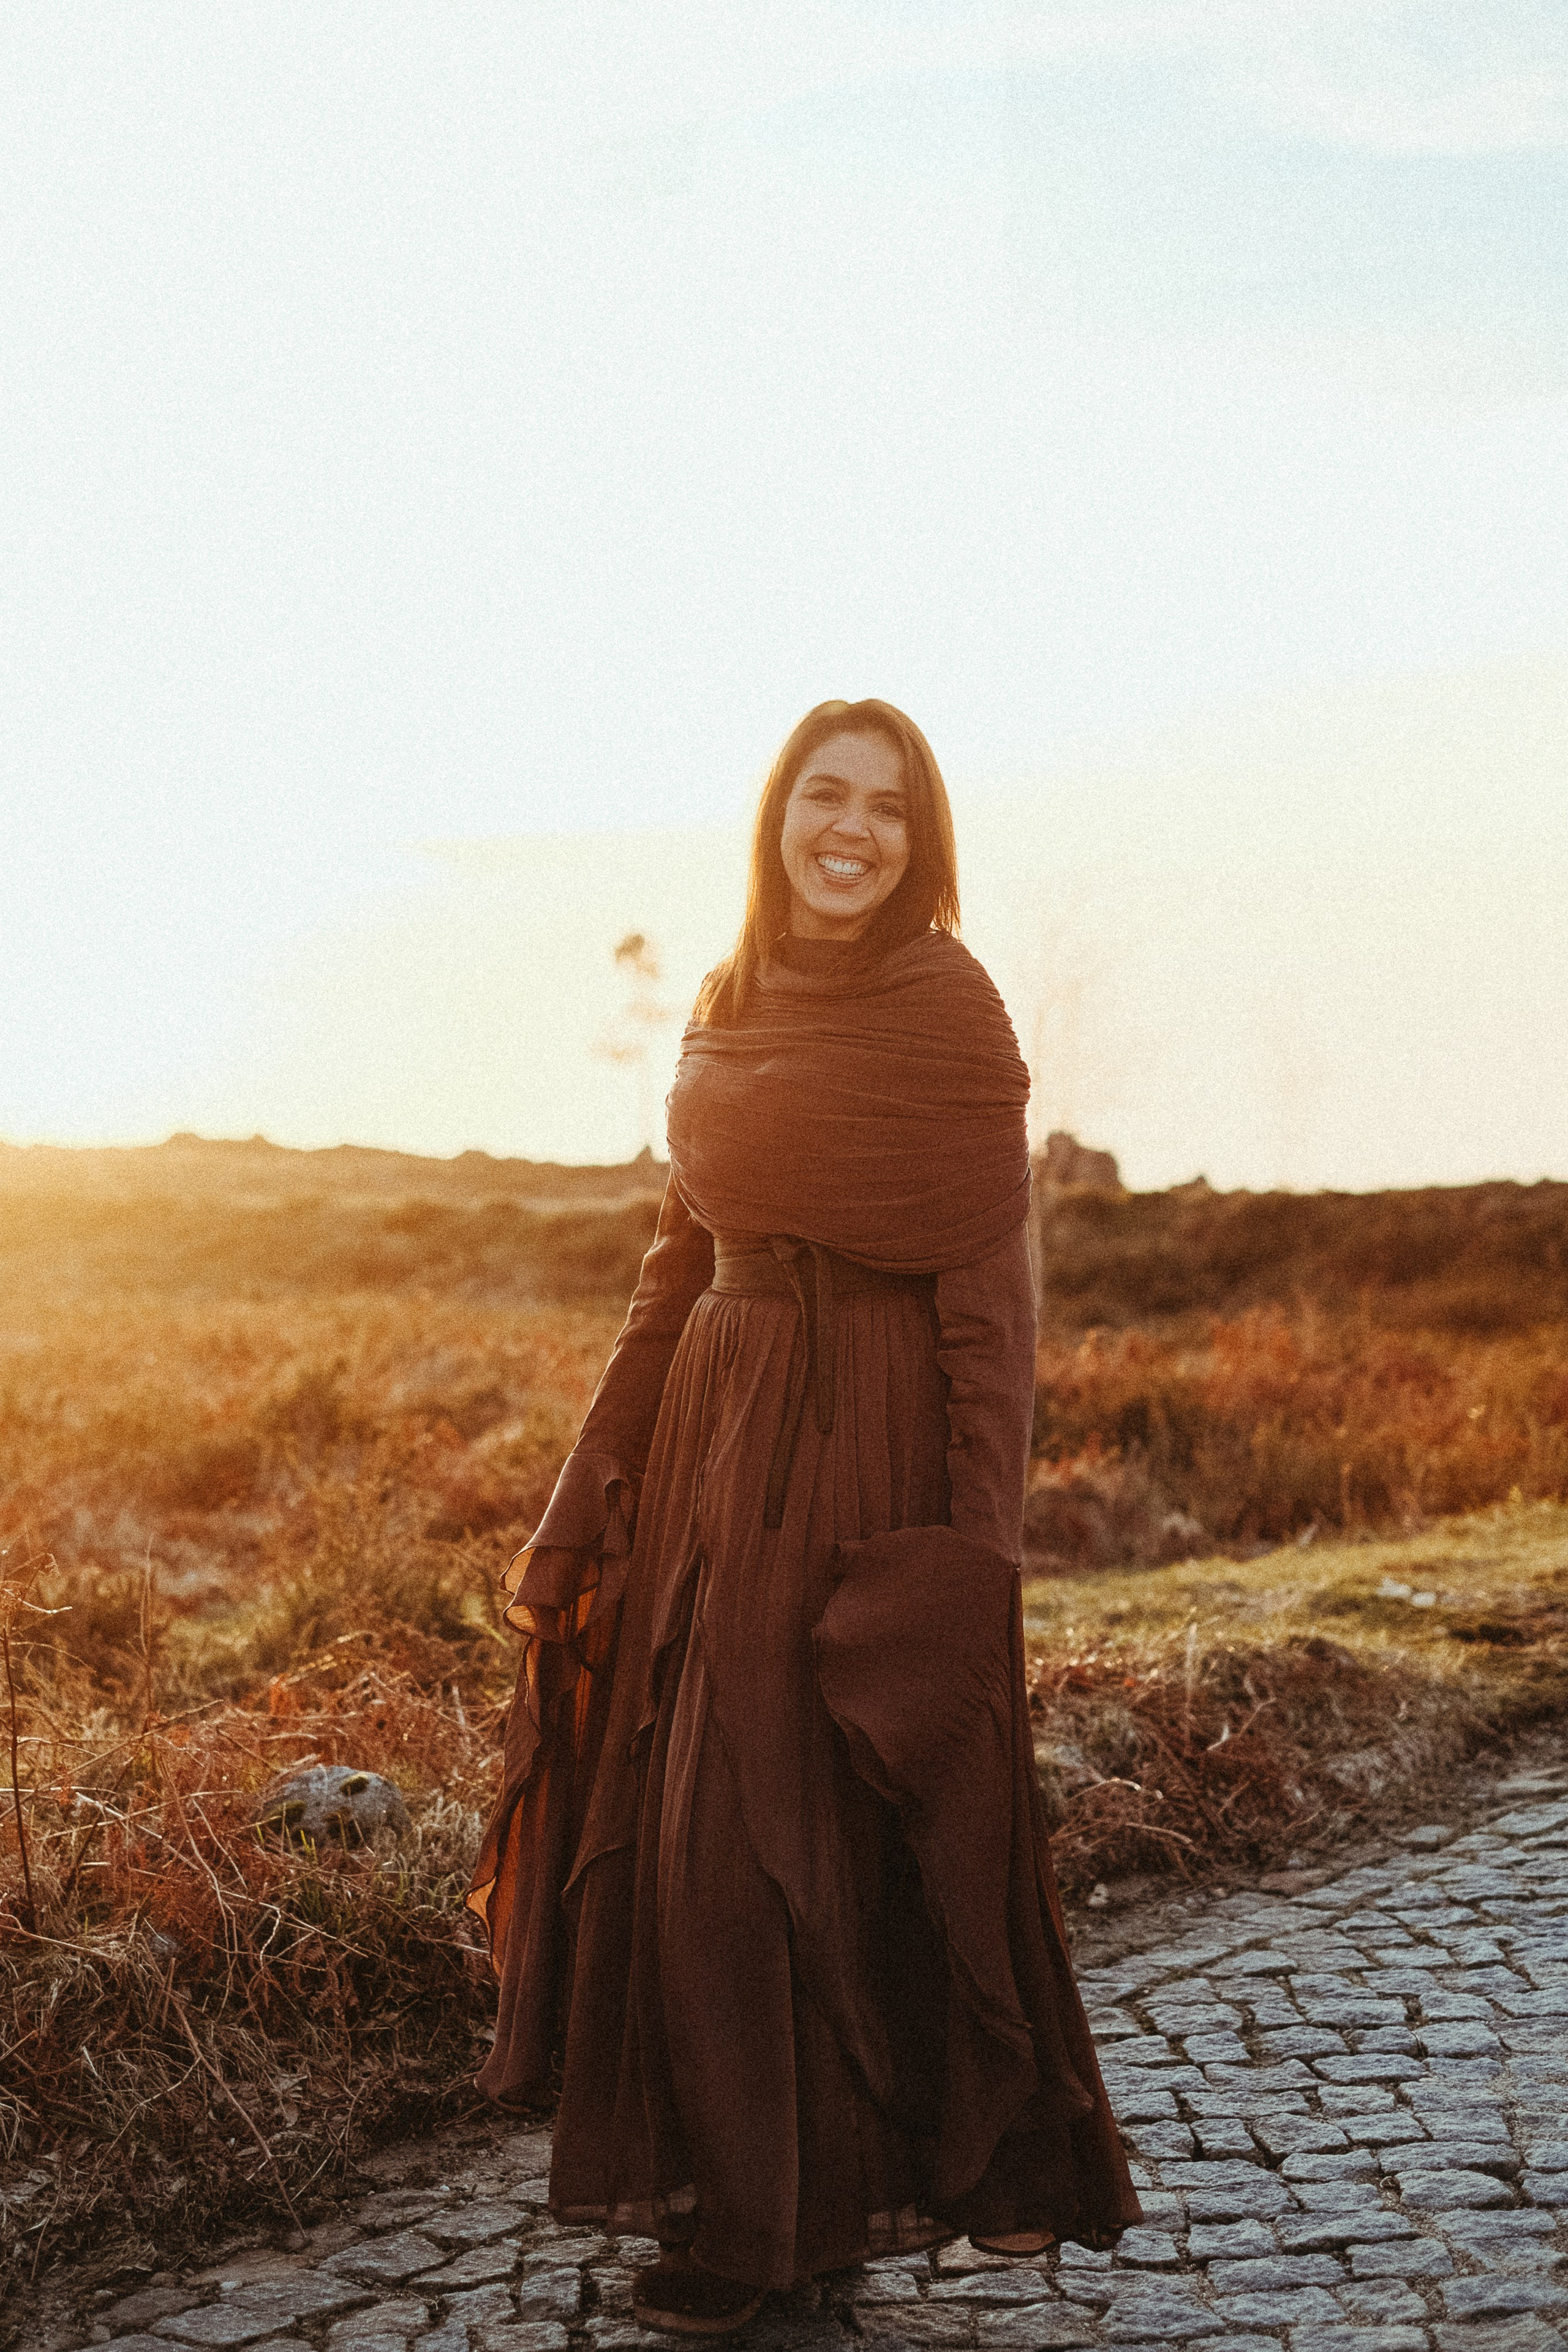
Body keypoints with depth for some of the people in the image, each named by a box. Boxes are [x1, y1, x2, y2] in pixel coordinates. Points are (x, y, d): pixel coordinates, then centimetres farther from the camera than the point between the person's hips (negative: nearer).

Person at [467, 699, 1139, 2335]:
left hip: (867, 1455, -7)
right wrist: (605, 1477, 12)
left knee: (792, 1826, -1)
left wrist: (979, 1537, -15)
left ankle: (793, 2203, 16)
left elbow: (992, 1290, -11)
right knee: (699, 1818, 11)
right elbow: (685, 1251, 14)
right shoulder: (732, 1008, 10)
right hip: (718, 1447, 7)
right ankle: (735, 2177, 28)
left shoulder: (949, 1011, -9)